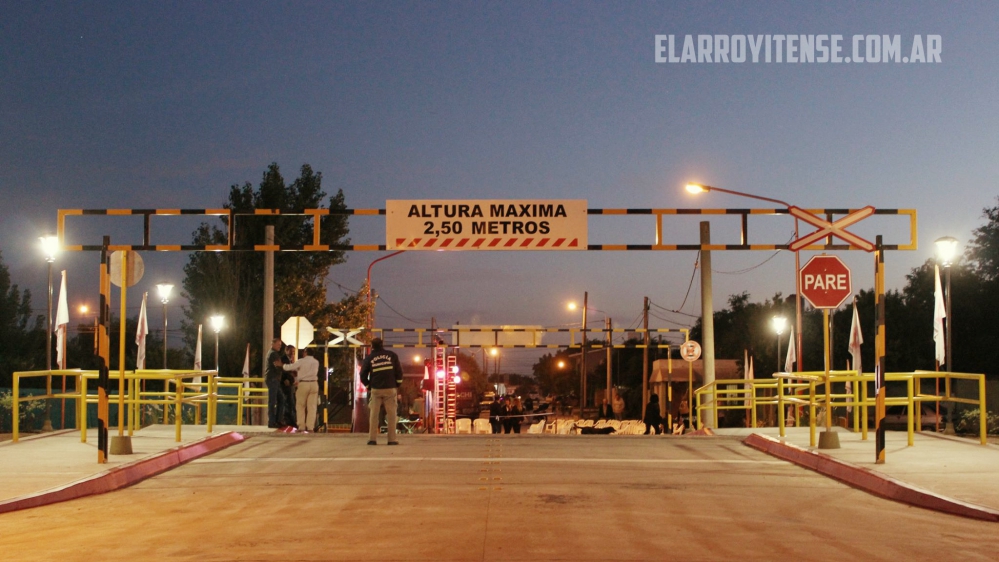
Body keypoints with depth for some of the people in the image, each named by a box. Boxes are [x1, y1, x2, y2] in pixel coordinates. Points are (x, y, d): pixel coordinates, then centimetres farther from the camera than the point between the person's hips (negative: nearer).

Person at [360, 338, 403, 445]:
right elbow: (399, 372, 2)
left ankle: (372, 439, -1)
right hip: (390, 389, -1)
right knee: (391, 414, 2)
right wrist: (398, 385, 13)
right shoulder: (392, 355, 4)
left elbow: (363, 375, 4)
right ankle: (392, 439, -1)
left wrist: (368, 387, 17)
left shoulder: (369, 358, 4)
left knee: (374, 414, 5)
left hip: (375, 389, 1)